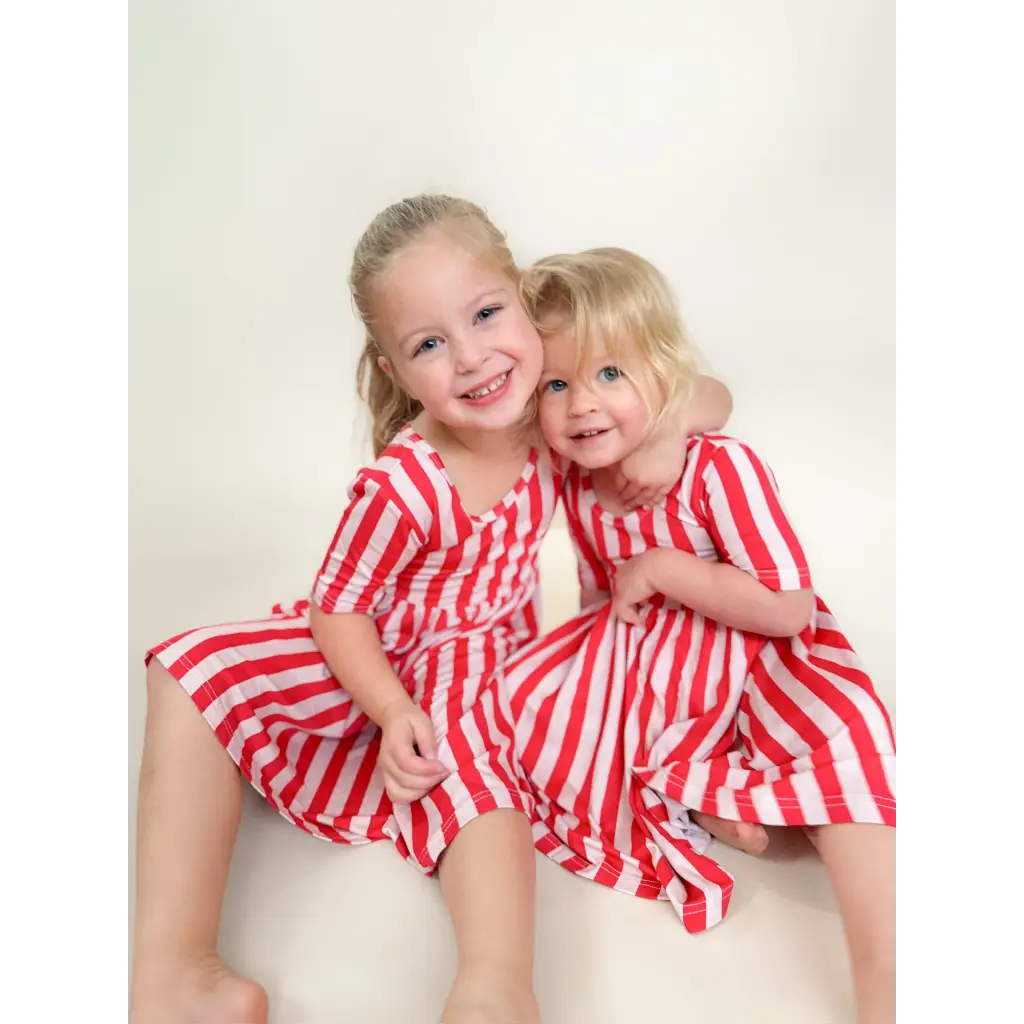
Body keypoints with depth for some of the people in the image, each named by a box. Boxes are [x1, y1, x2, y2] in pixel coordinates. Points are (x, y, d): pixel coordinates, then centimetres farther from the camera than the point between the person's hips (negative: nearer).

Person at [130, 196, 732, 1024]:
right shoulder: (400, 487, -28)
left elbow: (711, 393, -3)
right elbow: (338, 607, -14)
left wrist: (667, 429, -25)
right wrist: (394, 711, -26)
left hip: (479, 658, 2)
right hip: (373, 657, -1)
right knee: (194, 671, -19)